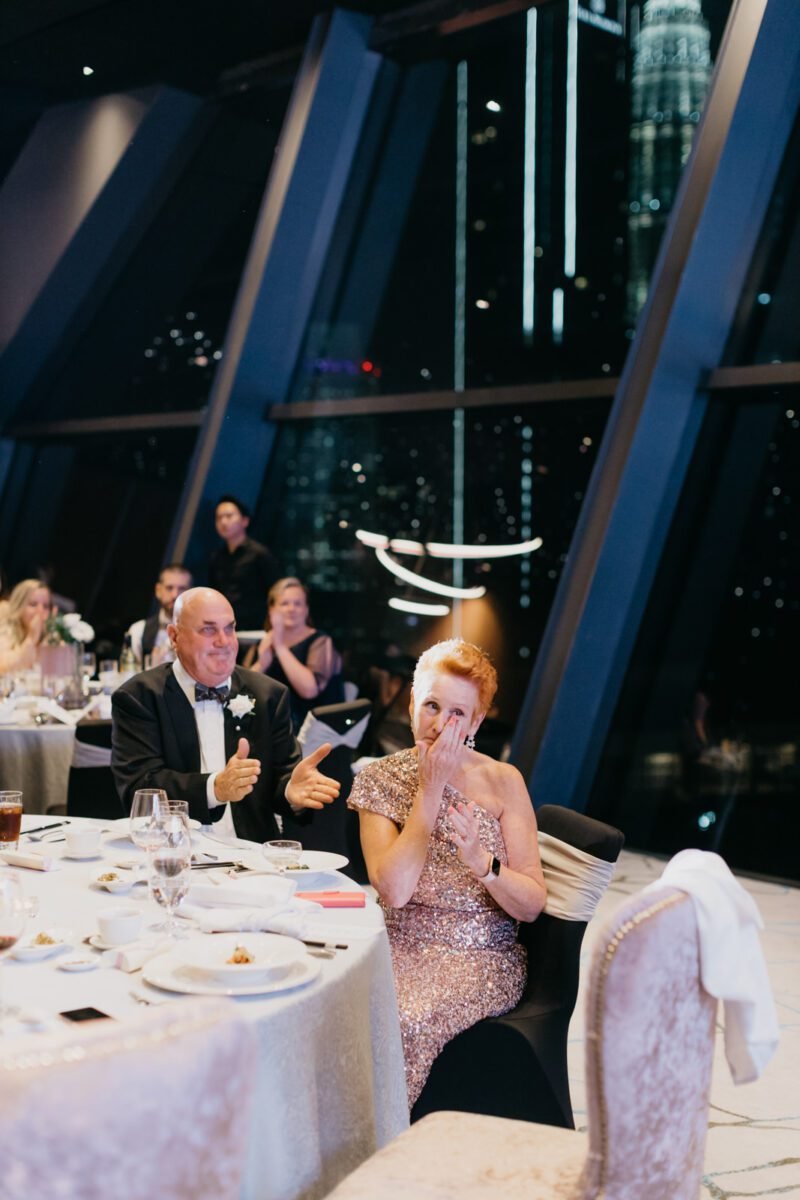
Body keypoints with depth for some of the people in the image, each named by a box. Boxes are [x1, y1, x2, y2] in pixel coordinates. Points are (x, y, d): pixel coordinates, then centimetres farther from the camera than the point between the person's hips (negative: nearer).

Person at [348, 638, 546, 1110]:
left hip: (481, 959, -2)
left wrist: (480, 860, -25)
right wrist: (430, 788, -13)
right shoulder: (381, 779, 1)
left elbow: (533, 905, -5)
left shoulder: (502, 782, -3)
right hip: (402, 947, 2)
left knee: (406, 1020, -31)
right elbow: (395, 890, -13)